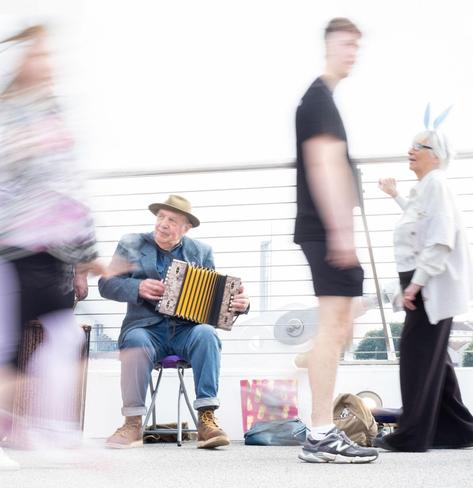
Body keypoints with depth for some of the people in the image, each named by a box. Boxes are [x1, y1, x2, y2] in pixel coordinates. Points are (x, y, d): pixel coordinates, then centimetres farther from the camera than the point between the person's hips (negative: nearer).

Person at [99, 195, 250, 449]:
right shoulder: (131, 245, 9)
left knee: (206, 334, -32)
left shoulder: (201, 252, 12)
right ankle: (133, 423, -26)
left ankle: (206, 419, -32)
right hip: (145, 327, -1)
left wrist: (238, 303, -11)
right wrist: (138, 288, -15)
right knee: (136, 342, -35)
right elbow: (106, 284, 3)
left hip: (187, 330, 1)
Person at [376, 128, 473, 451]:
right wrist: (396, 196, 44)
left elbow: (441, 240, -22)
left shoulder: (436, 183, -12)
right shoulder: (425, 187, 19)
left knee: (418, 355, -8)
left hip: (432, 285, -10)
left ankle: (412, 435, -5)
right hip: (427, 283, 10)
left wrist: (416, 282, -25)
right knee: (433, 357, 11)